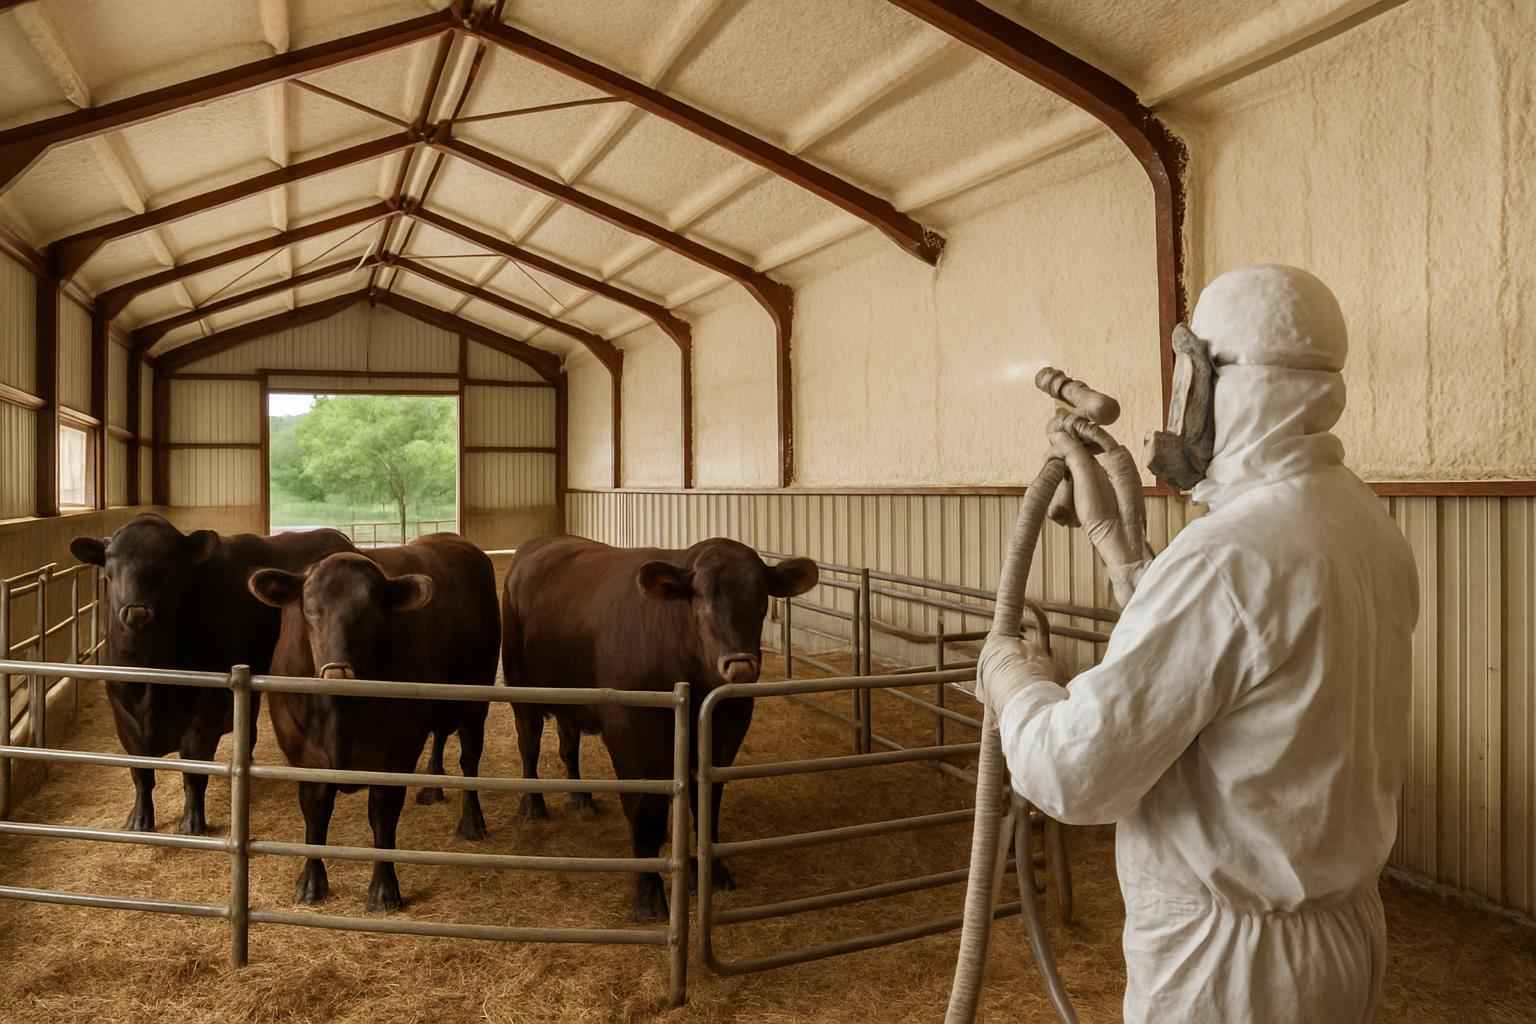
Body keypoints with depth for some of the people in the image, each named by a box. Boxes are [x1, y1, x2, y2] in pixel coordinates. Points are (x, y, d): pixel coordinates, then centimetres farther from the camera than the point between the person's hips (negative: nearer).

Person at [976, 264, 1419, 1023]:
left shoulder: (1228, 556, -27)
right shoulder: (1364, 524, 1)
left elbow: (1072, 772, -26)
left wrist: (1013, 681, -6)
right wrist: (1106, 528, 12)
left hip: (1230, 959, -8)